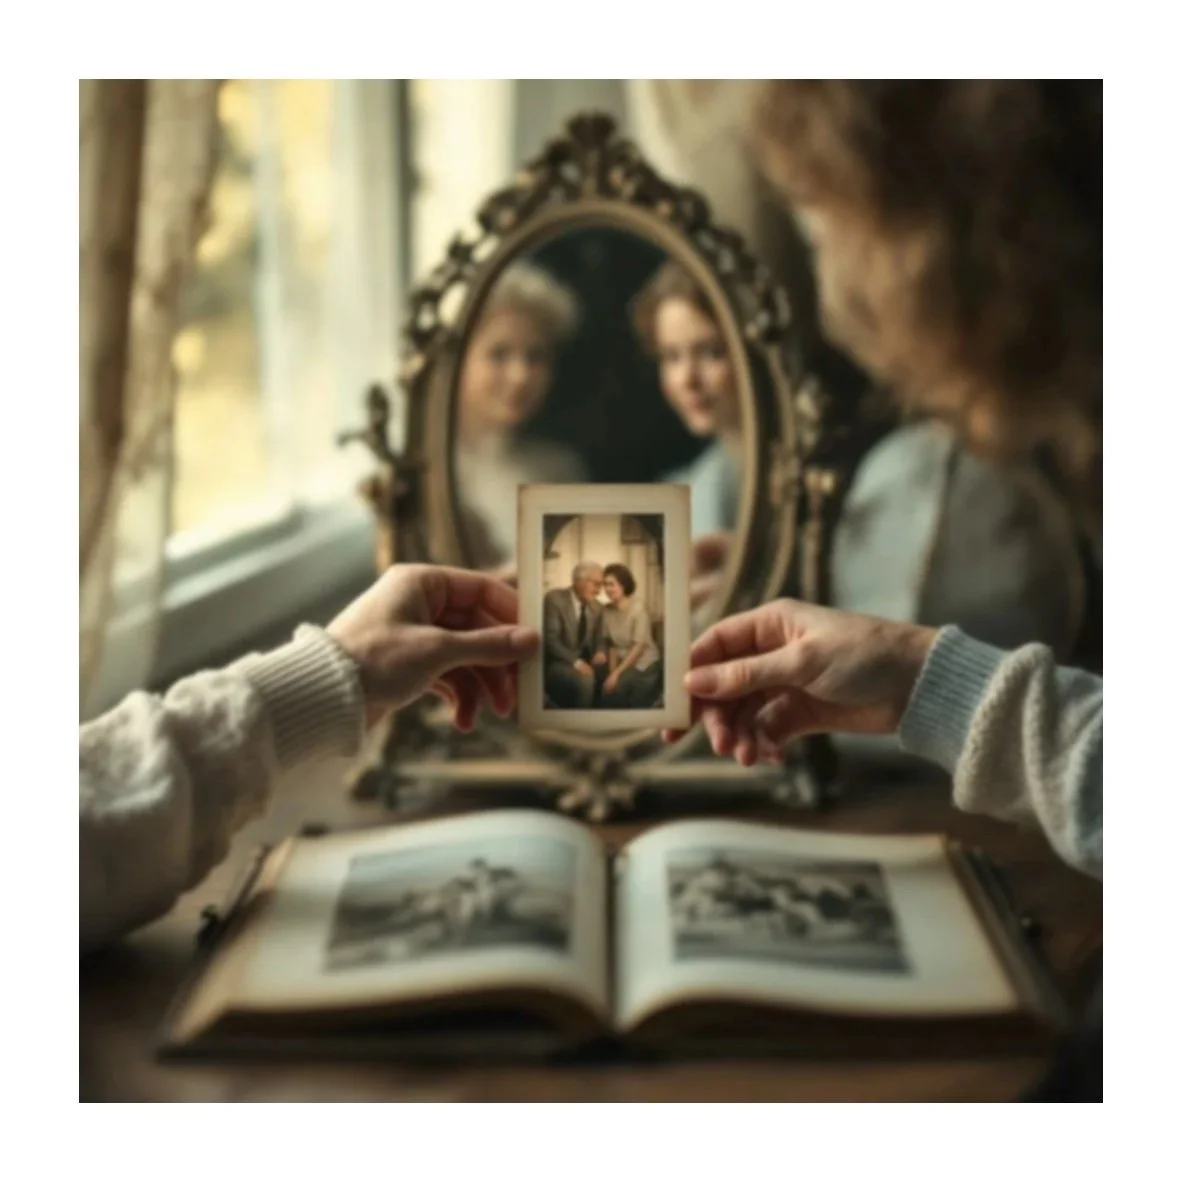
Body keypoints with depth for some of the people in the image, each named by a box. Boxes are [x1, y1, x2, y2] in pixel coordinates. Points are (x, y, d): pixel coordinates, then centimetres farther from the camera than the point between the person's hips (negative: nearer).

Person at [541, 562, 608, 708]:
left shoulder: (596, 607, 8)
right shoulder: (554, 599, -12)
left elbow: (598, 640, 15)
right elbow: (550, 640, -18)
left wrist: (600, 653, -9)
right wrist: (575, 662, -28)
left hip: (583, 663, 7)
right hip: (555, 663, -7)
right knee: (584, 680, -33)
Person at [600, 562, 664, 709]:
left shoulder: (638, 609, -16)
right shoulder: (607, 611, 0)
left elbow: (639, 647, -18)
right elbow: (612, 645, 2)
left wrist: (617, 673, -22)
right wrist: (612, 672, -13)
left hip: (644, 666, -5)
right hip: (623, 664, 5)